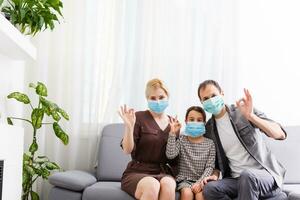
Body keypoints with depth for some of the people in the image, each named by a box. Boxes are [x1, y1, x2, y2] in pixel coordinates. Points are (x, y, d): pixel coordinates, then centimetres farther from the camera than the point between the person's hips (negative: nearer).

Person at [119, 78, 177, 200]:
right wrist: (129, 126, -23)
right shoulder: (139, 117, -2)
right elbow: (127, 150, -7)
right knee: (152, 186, -36)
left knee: (168, 185, -33)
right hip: (137, 172, -3)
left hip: (162, 173, 3)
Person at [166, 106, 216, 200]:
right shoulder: (181, 140, 2)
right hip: (184, 179, 0)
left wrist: (200, 182, -15)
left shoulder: (210, 143, 3)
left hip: (201, 180, 0)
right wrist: (173, 133, -16)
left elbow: (209, 166, -1)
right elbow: (170, 155, -14)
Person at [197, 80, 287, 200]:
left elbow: (280, 135, -14)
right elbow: (217, 160, 19)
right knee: (209, 189, -25)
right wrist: (214, 175, -3)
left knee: (247, 175, -38)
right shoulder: (208, 129, 9)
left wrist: (251, 116, -26)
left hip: (265, 173, -5)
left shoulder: (243, 111, -4)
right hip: (236, 179, 5)